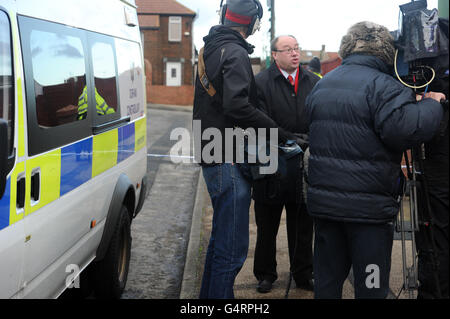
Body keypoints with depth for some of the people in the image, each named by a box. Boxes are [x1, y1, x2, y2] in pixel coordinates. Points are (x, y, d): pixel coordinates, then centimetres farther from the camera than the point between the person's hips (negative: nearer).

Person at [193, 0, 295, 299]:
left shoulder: (210, 49, 16)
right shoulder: (235, 53, -15)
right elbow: (237, 105, -28)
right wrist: (279, 133, -23)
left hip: (212, 156, 11)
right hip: (229, 162, -11)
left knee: (221, 237, 23)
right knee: (232, 248, -8)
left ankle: (209, 294, 34)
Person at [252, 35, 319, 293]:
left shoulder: (313, 82, 8)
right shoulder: (262, 83, -5)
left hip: (304, 166, 3)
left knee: (303, 226, 13)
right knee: (267, 226, 10)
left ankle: (304, 273, 26)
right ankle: (266, 274, 23)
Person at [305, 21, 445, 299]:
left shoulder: (321, 85, 10)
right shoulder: (384, 86, -15)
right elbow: (405, 129, -27)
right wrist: (432, 105, -10)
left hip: (323, 201, 7)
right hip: (368, 207, -6)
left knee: (327, 281, 17)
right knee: (371, 286, 6)